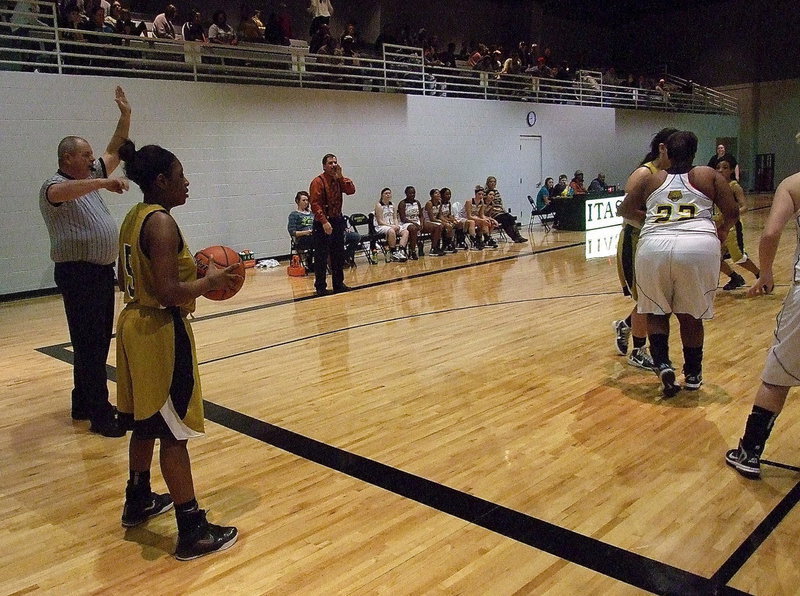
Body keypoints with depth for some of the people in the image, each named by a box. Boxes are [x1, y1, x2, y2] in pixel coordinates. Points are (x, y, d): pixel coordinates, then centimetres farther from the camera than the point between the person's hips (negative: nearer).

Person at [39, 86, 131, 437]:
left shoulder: (90, 178, 15)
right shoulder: (54, 186, -11)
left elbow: (115, 150, 19)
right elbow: (63, 192, -36)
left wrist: (125, 115, 10)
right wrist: (104, 182, -46)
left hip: (102, 271, 9)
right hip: (79, 274, -9)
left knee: (98, 342, 13)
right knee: (89, 345, -7)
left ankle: (83, 404, 25)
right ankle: (101, 416, -3)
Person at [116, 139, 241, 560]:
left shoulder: (134, 217, 10)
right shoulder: (161, 223, -19)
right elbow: (169, 293, -27)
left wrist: (191, 271, 14)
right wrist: (210, 281, -11)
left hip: (136, 325, 10)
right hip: (161, 332, -10)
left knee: (147, 423, 23)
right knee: (173, 432, -3)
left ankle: (138, 501, 40)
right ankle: (193, 531, 6)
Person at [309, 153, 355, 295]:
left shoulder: (339, 180, 10)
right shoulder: (318, 182, -11)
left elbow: (351, 190, -4)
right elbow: (315, 204, -18)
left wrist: (340, 176, -10)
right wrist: (324, 222, -24)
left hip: (338, 220, 7)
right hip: (323, 223, -7)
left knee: (339, 255, 12)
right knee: (321, 257, -2)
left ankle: (338, 284, 22)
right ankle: (320, 287, 6)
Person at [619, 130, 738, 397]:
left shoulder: (650, 179, 19)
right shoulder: (708, 175, 15)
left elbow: (624, 210, 25)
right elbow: (732, 212, 11)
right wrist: (722, 230, 32)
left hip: (654, 246, 1)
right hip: (699, 246, 0)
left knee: (656, 311, 18)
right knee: (691, 314, 15)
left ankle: (662, 364, 0)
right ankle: (692, 375, 25)